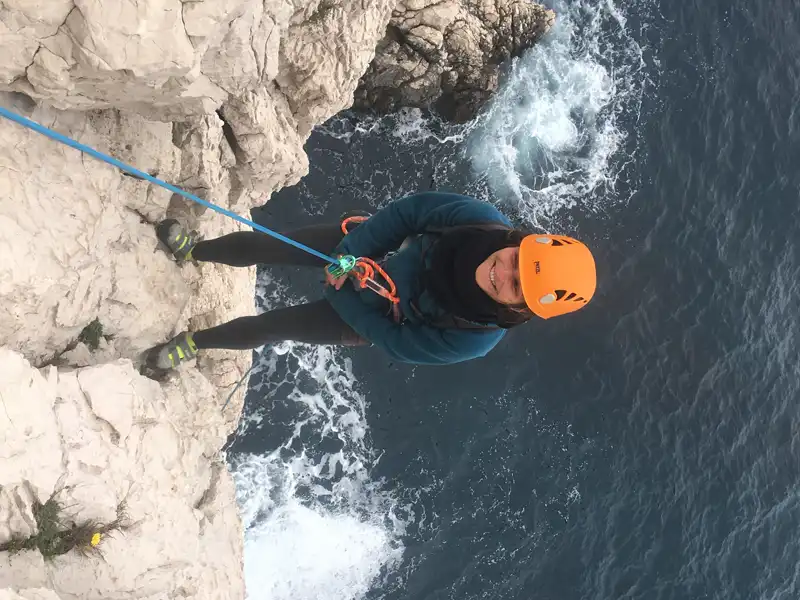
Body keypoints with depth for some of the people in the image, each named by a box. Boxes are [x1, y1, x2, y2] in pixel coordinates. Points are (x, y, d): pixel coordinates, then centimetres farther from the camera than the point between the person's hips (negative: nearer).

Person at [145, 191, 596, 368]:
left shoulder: (475, 340, -36)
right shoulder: (484, 220, -33)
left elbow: (400, 344, -22)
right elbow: (410, 209, -19)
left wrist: (341, 296, -15)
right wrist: (349, 253, -25)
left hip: (374, 315, -2)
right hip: (367, 249, 2)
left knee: (274, 327, 6)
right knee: (270, 247, 6)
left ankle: (195, 343, 39)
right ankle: (195, 250, 41)